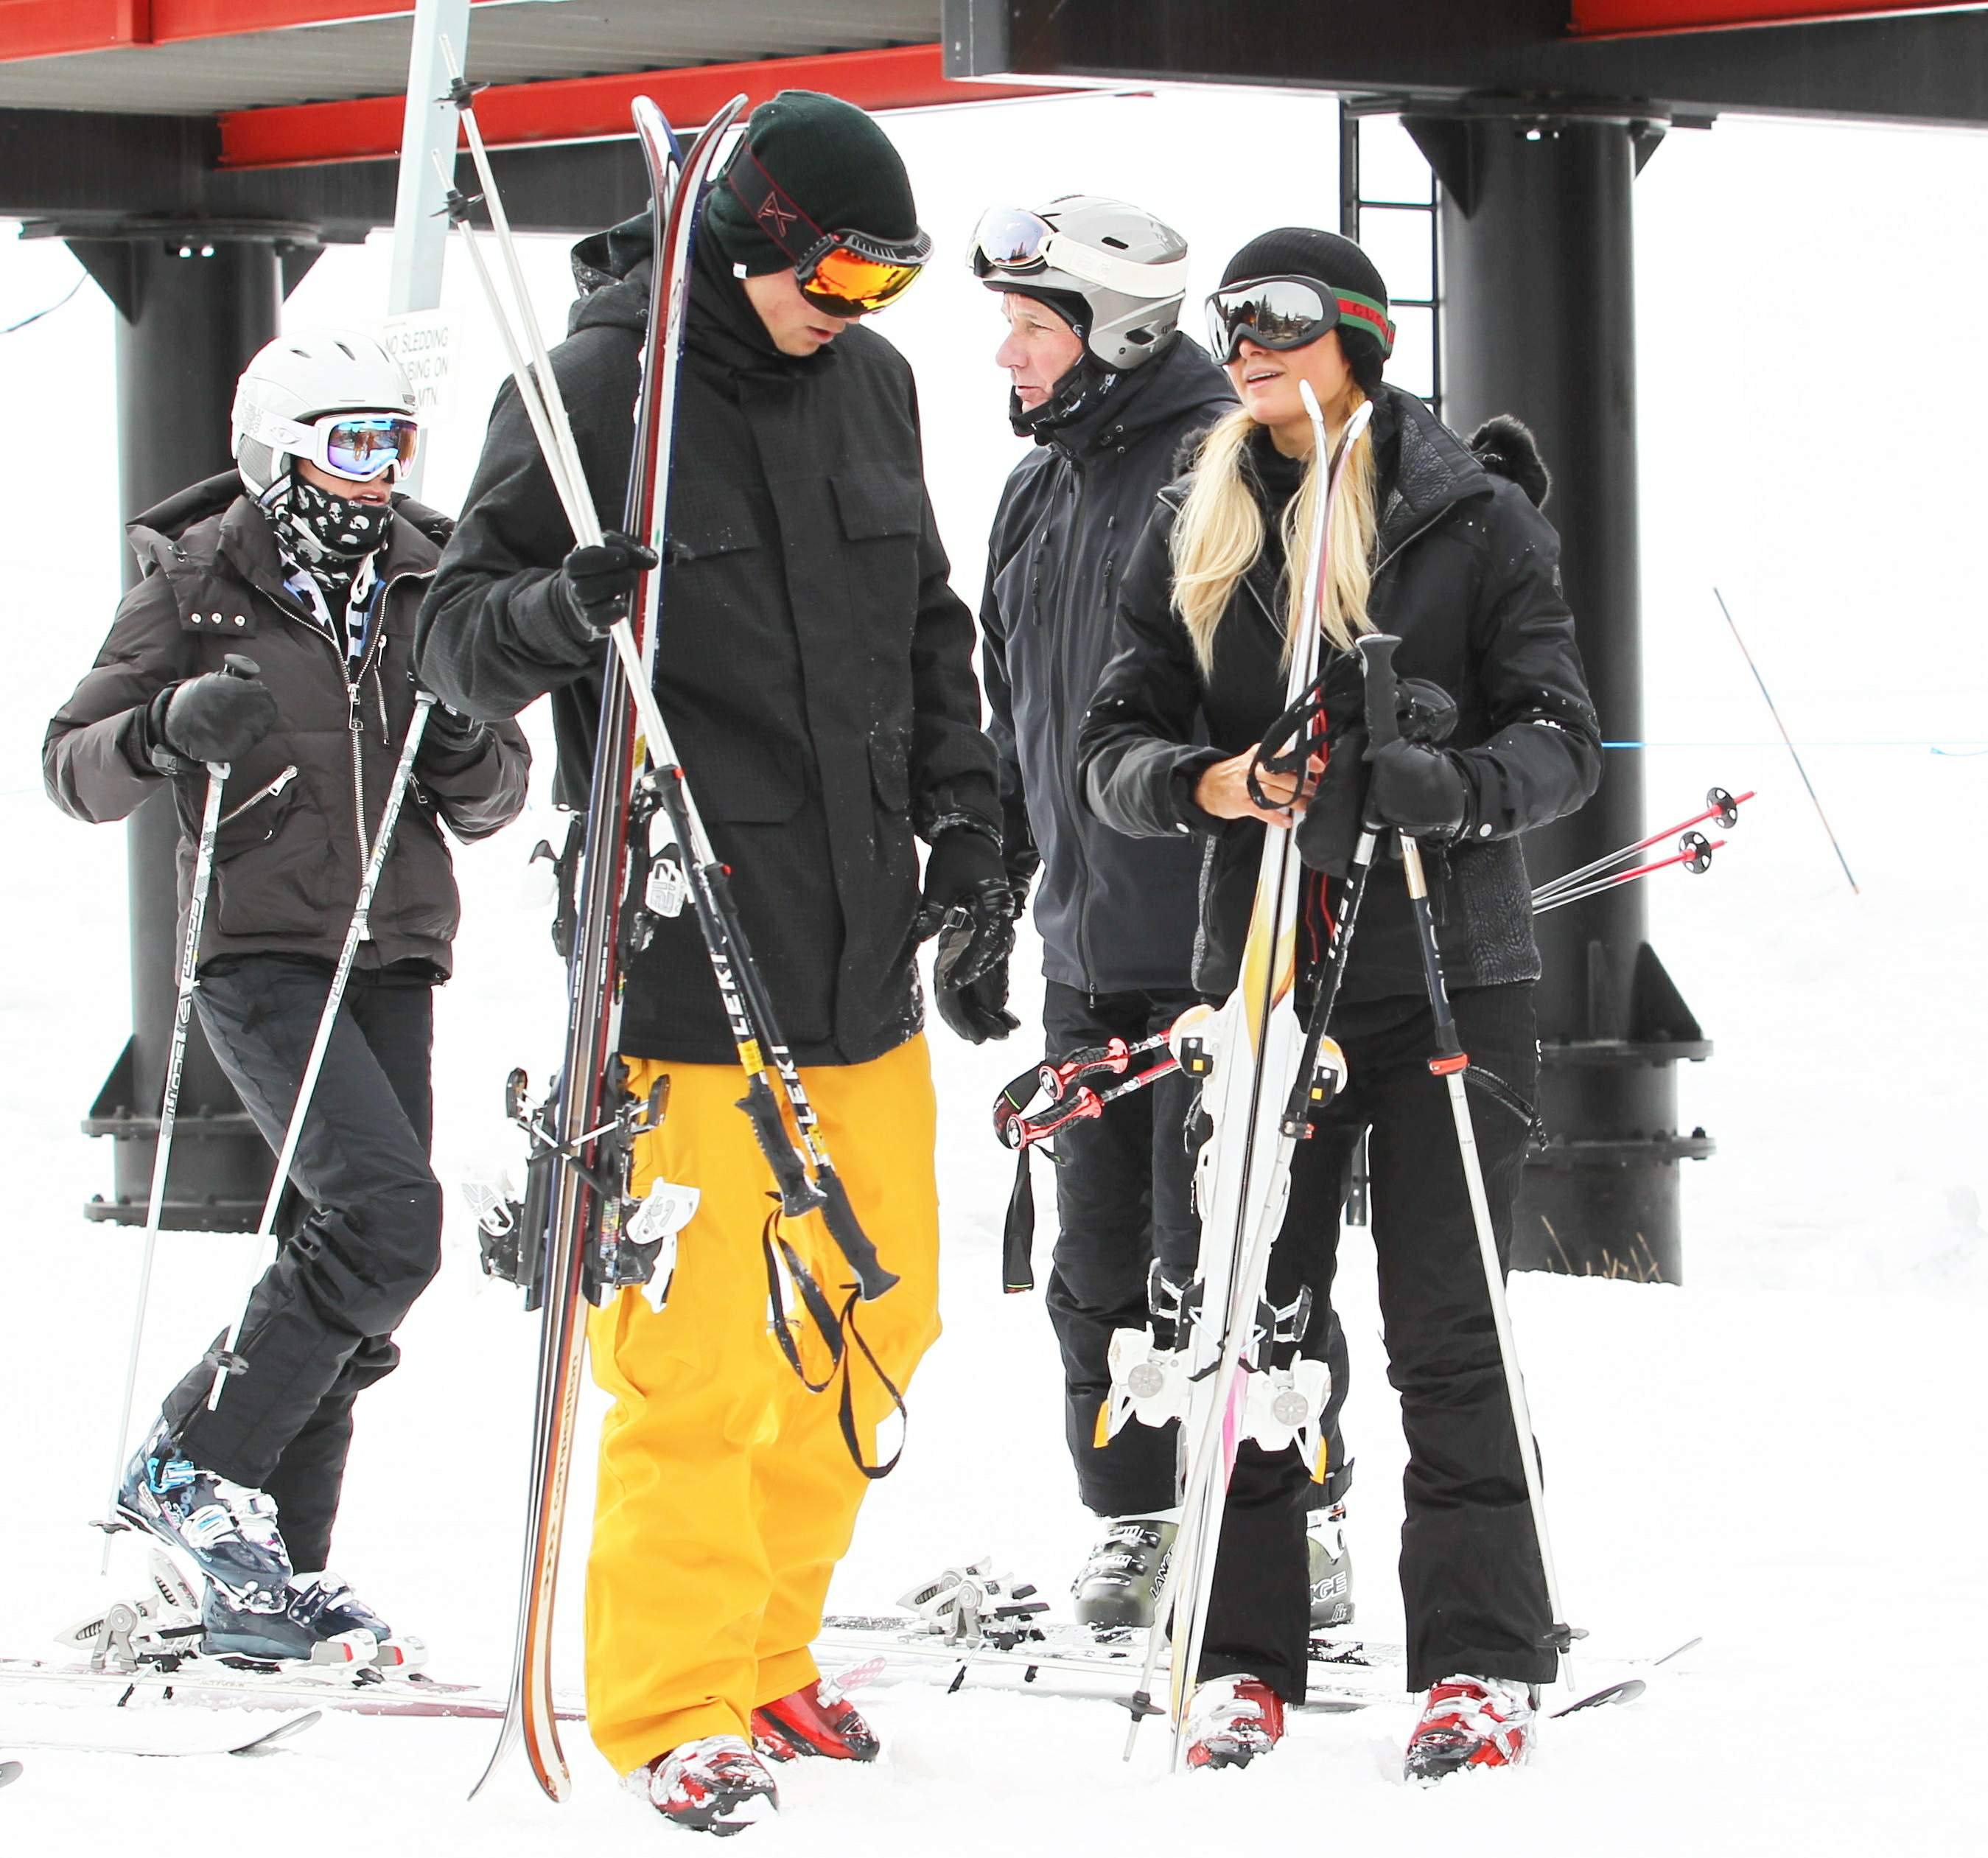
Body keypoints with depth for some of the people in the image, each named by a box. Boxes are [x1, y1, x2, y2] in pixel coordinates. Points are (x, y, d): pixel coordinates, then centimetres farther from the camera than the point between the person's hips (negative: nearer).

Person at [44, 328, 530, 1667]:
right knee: (388, 1218, -21)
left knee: (355, 1250, 4)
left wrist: (466, 742, -8)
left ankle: (272, 1577, 12)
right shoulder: (200, 586, -1)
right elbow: (76, 769, -2)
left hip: (393, 954, 6)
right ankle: (195, 1467, -9)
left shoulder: (422, 582, 12)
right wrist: (167, 729, -22)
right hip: (261, 949, -6)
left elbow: (490, 805, 15)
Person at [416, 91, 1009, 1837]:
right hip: (686, 960, -7)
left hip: (863, 955, 7)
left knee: (879, 1316, 14)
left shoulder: (867, 382, 10)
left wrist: (965, 838, 13)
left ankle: (766, 1654, 29)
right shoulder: (594, 392, -8)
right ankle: (671, 1707, 7)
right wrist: (554, 614, -28)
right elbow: (457, 631, -6)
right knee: (696, 1357, -6)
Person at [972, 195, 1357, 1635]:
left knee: (1222, 1248, -6)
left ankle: (1302, 1524, 5)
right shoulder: (1041, 493, 15)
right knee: (1101, 1258, 10)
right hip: (1090, 948, 8)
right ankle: (1138, 1521, 19)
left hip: (1225, 937, -8)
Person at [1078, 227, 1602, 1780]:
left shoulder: (1476, 516, 0)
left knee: (1449, 1335, -2)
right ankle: (1243, 1654, 13)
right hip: (1260, 974, 3)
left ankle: (1481, 1661, 6)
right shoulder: (1196, 531, 10)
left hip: (1451, 970, -3)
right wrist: (1209, 782, -16)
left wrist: (1445, 785, -23)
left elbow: (1561, 741, -3)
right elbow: (1117, 742, 7)